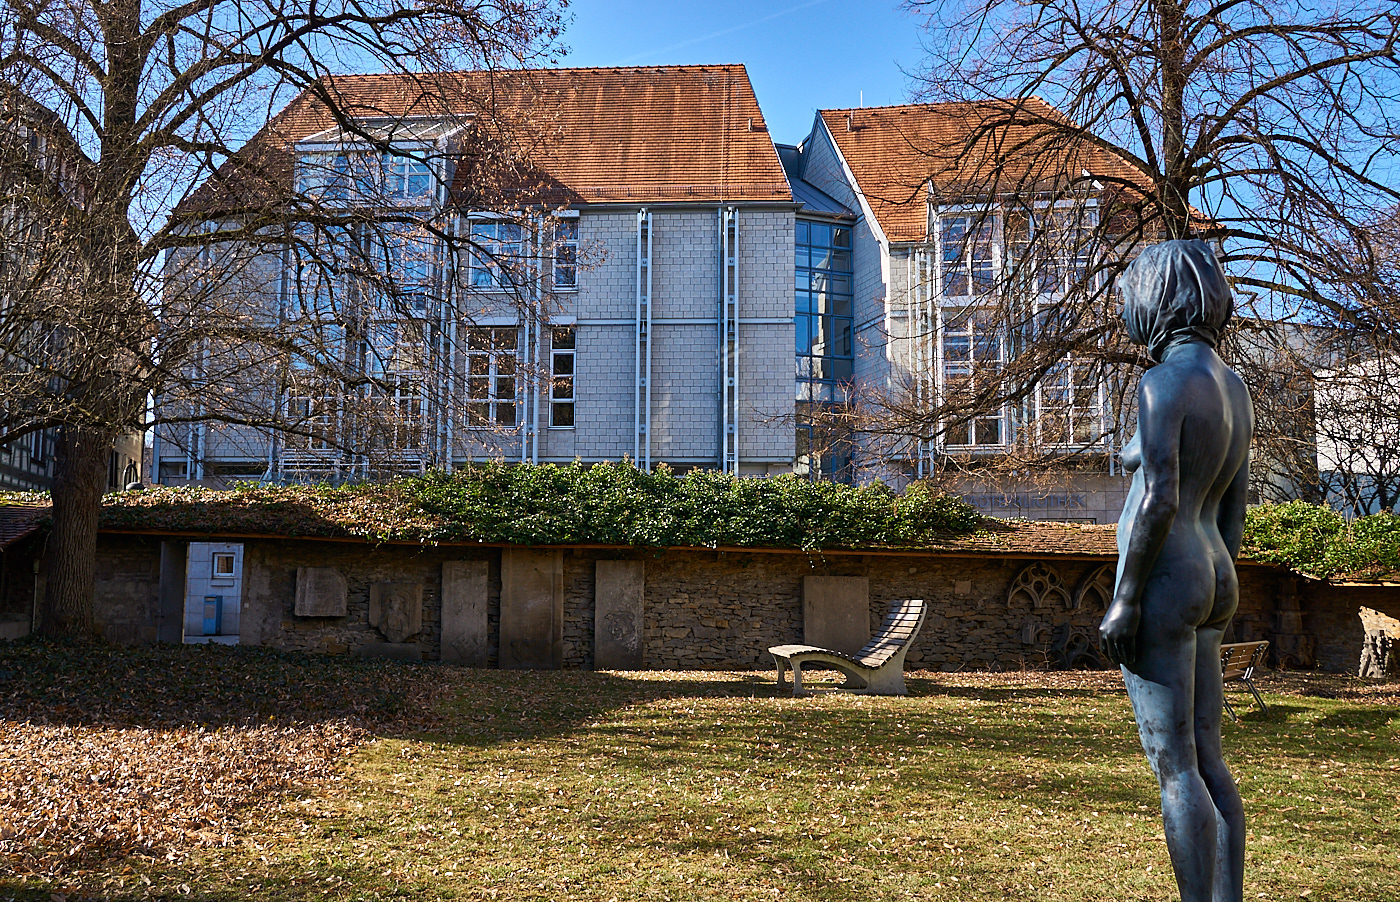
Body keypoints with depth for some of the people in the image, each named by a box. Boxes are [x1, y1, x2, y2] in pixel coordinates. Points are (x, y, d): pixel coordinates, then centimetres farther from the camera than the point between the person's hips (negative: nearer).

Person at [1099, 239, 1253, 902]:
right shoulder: (1233, 387, 14)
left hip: (1163, 583, -9)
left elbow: (1159, 498, -21)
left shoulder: (1164, 381, -14)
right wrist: (1212, 602, 21)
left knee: (1173, 764, -3)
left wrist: (1125, 599, -17)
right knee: (1206, 760, 12)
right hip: (1211, 582, 9)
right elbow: (1235, 507, 16)